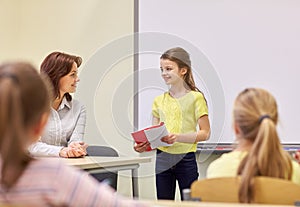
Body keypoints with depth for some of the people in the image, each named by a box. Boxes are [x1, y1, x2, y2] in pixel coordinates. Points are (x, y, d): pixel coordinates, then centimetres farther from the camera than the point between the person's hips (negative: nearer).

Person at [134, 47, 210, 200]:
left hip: (186, 159, -4)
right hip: (162, 159, 4)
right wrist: (144, 145, -10)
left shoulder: (195, 98, -5)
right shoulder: (159, 101, 9)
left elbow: (205, 133, -9)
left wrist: (179, 137, -22)